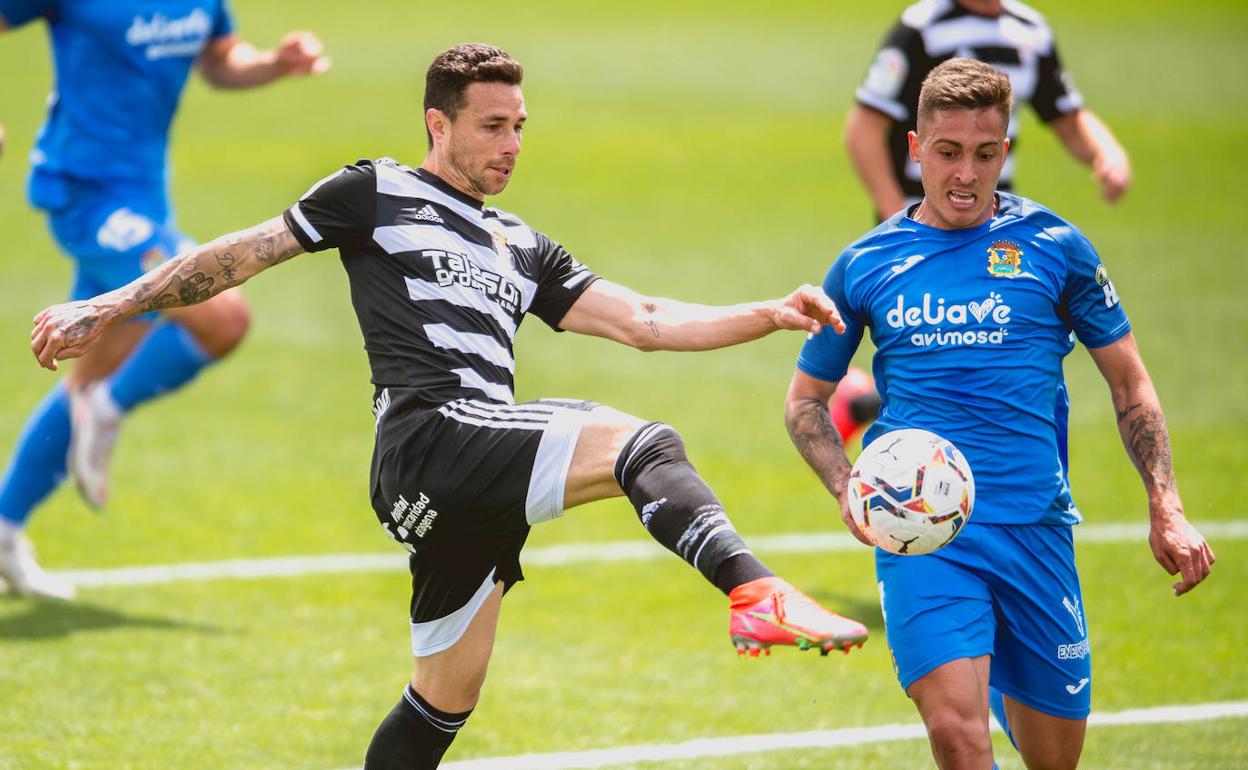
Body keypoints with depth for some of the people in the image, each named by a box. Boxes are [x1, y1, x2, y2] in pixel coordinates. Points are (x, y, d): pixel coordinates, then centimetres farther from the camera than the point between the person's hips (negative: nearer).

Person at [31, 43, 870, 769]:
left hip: (484, 480, 8)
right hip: (429, 437, -8)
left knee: (446, 700, 13)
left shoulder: (521, 247, 27)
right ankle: (756, 594, -51)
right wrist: (110, 307, 10)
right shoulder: (378, 193, 11)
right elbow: (244, 253, 12)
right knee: (644, 444, -27)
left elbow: (642, 322, 21)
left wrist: (768, 315, 10)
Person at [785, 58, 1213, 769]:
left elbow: (1129, 382, 11)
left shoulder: (1054, 248, 4)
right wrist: (847, 489, -3)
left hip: (1035, 524, 1)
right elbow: (806, 400, 16)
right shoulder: (867, 265, 6)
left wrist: (1166, 510, 1)